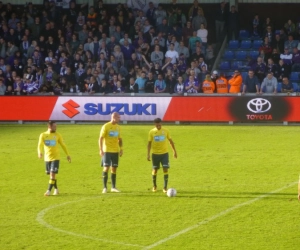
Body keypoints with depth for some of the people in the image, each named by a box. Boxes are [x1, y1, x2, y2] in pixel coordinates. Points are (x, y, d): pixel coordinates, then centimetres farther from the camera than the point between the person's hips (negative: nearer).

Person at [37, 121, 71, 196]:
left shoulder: (57, 135, 0)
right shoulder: (43, 135, -2)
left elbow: (63, 145, 9)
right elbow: (40, 145, -15)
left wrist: (68, 155, 11)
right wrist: (40, 153, -34)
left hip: (55, 158, -2)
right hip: (47, 158, 2)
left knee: (52, 174, -13)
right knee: (51, 175, 10)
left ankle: (49, 190, -10)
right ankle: (56, 189, 26)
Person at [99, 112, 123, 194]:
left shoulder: (118, 127, 10)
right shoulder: (106, 126, -9)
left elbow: (120, 139, 18)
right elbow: (101, 138, -11)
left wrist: (121, 149, 9)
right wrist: (101, 150, -17)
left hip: (115, 151, 6)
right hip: (107, 151, -6)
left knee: (114, 168, 8)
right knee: (106, 168, -9)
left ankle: (113, 187, 14)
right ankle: (104, 187, -3)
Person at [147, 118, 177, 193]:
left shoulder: (165, 131, 0)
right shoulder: (151, 132, -3)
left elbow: (170, 141, 9)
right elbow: (149, 143, 0)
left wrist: (174, 151, 7)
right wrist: (148, 154, -6)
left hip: (164, 153, 0)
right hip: (155, 153, 0)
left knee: (165, 169, -10)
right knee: (155, 170, 7)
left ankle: (165, 187, -5)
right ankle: (154, 186, 28)